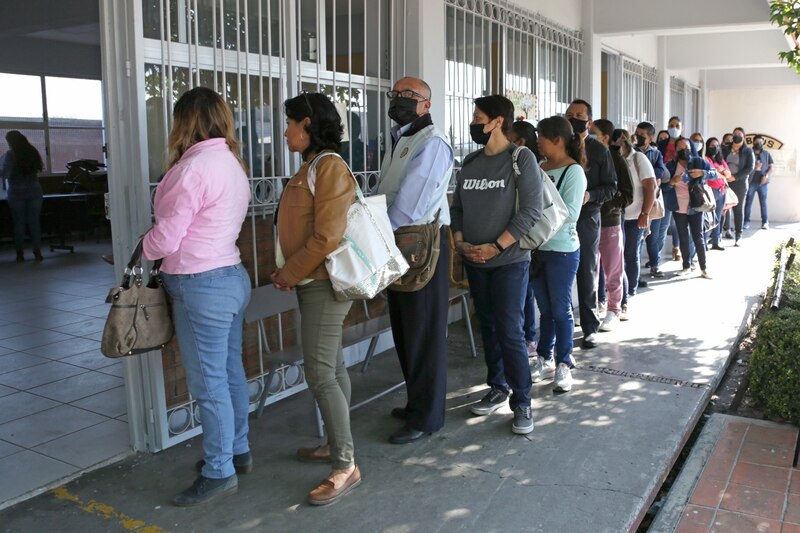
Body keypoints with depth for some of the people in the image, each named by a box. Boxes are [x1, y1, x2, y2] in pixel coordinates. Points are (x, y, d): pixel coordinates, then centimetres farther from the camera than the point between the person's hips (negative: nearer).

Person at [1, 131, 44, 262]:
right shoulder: (33, 152, 5)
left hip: (17, 193, -3)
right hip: (34, 191, 3)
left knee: (19, 223, 4)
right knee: (34, 222, 4)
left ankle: (20, 253, 6)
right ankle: (37, 252, 2)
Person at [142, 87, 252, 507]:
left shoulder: (193, 167, -17)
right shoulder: (232, 162, 11)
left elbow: (167, 237, -16)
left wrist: (141, 251, 4)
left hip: (200, 286, -9)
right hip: (231, 276, 9)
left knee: (208, 383, 0)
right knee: (230, 372, 17)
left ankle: (220, 472, 12)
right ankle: (237, 451, 31)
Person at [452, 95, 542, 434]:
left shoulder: (521, 159, -7)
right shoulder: (470, 162, 10)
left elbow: (531, 210, -13)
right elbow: (457, 206, 13)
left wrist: (496, 246, -17)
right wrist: (460, 242, -4)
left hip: (509, 260, -5)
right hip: (474, 261, 6)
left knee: (510, 332, -7)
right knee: (488, 328, 12)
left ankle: (522, 403, 5)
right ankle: (497, 389, 27)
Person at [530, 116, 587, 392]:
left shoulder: (574, 171, -11)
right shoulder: (540, 168, 5)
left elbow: (570, 215, -19)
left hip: (562, 250, -5)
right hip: (537, 247, 5)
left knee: (561, 309, 4)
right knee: (545, 307, 15)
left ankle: (564, 364, 16)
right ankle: (545, 358, 27)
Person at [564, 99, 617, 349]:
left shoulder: (598, 150, 3)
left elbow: (611, 186, 1)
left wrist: (590, 195, -16)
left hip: (587, 218, -1)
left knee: (587, 274, 7)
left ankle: (590, 328, 16)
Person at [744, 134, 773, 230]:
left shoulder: (767, 154, 12)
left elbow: (771, 167, 9)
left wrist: (766, 176, -7)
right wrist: (754, 167, -16)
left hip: (763, 182, 2)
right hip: (751, 182, -2)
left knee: (763, 203, 3)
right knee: (748, 202, -1)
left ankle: (765, 222, 6)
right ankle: (746, 222, 1)